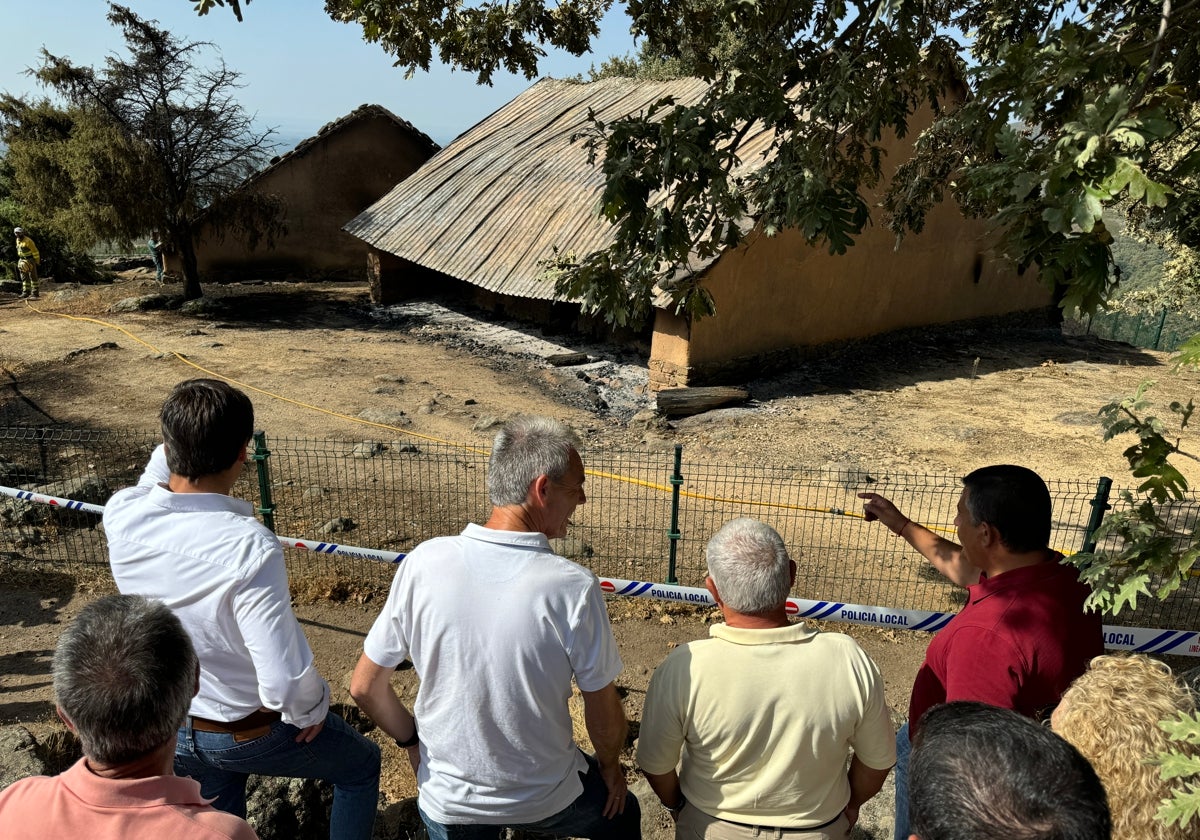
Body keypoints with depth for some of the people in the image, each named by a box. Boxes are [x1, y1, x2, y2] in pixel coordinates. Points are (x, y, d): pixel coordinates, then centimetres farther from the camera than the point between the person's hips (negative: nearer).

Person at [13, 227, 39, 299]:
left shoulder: (28, 241, -18)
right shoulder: (18, 240, 8)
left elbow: (35, 251, -15)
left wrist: (37, 261, -12)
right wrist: (20, 259, 20)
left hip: (30, 260, -8)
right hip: (22, 260, 8)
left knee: (33, 277, -5)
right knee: (24, 277, 9)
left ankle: (35, 293, -4)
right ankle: (26, 292, 14)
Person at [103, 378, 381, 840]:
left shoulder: (120, 515, -21)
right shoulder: (249, 548, -39)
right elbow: (285, 679, -34)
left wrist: (177, 442, -4)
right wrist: (312, 710, -14)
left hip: (168, 725, 6)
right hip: (249, 732, -5)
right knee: (361, 765, 23)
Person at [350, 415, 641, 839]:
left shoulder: (423, 564, -21)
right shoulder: (573, 589, -27)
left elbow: (365, 687, -10)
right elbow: (604, 713, -13)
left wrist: (412, 741, 9)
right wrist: (610, 765, 8)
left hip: (447, 799, 2)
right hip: (546, 799, -1)